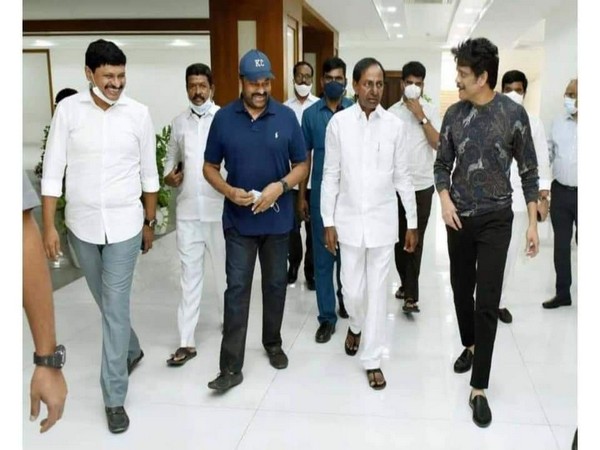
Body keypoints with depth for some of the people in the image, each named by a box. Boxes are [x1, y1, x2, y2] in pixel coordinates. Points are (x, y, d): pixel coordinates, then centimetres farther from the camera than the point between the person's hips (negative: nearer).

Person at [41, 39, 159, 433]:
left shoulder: (138, 113, -4)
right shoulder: (68, 109, -5)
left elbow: (149, 173, 4)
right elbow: (53, 171, -3)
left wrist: (150, 222, 8)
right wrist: (49, 226, -6)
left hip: (124, 224, -1)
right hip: (82, 224, 2)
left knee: (115, 308, -2)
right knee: (109, 303, 18)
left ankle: (114, 398, 8)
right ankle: (132, 351, 45)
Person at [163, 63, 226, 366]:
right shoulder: (178, 122, 8)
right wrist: (168, 175, -3)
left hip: (219, 208, -3)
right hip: (187, 209, 3)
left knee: (223, 270, 14)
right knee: (189, 274, 6)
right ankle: (186, 342, 11)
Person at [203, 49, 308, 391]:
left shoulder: (286, 116, -3)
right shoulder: (224, 117, -3)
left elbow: (302, 165, 1)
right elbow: (210, 167, 3)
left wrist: (281, 186, -18)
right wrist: (229, 191, -16)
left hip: (277, 218, 1)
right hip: (239, 219, -1)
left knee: (276, 284, 14)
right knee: (237, 289, -1)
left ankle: (273, 343, 35)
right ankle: (231, 367, 4)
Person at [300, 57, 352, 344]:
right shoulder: (311, 113, 2)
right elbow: (305, 156, 6)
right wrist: (301, 196, 5)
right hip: (321, 195, 1)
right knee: (322, 256, 3)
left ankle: (345, 298, 38)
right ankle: (327, 317, 12)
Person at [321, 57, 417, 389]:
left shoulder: (395, 125, -2)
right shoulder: (338, 122, -4)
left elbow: (402, 177, 3)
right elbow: (330, 176, -1)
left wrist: (412, 222, 4)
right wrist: (328, 222, -3)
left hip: (383, 220, 0)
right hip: (349, 219, 0)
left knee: (377, 291, 6)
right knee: (353, 290, 7)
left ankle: (372, 360, 18)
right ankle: (355, 325, 42)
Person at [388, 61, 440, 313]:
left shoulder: (431, 111, 0)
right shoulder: (391, 112, 3)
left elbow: (438, 144, -11)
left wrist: (421, 116, -15)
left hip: (422, 185, -2)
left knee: (416, 240, -3)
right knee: (399, 237, 10)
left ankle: (411, 295, -2)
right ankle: (406, 284, 27)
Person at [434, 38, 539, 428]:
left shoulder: (513, 113, -9)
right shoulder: (454, 114, -1)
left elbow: (528, 170, -2)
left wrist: (533, 222, -4)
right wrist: (445, 198, -11)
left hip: (496, 221, -3)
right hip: (459, 218, 3)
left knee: (488, 304, -3)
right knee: (461, 290, 16)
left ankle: (479, 388, 5)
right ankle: (469, 346, 43)